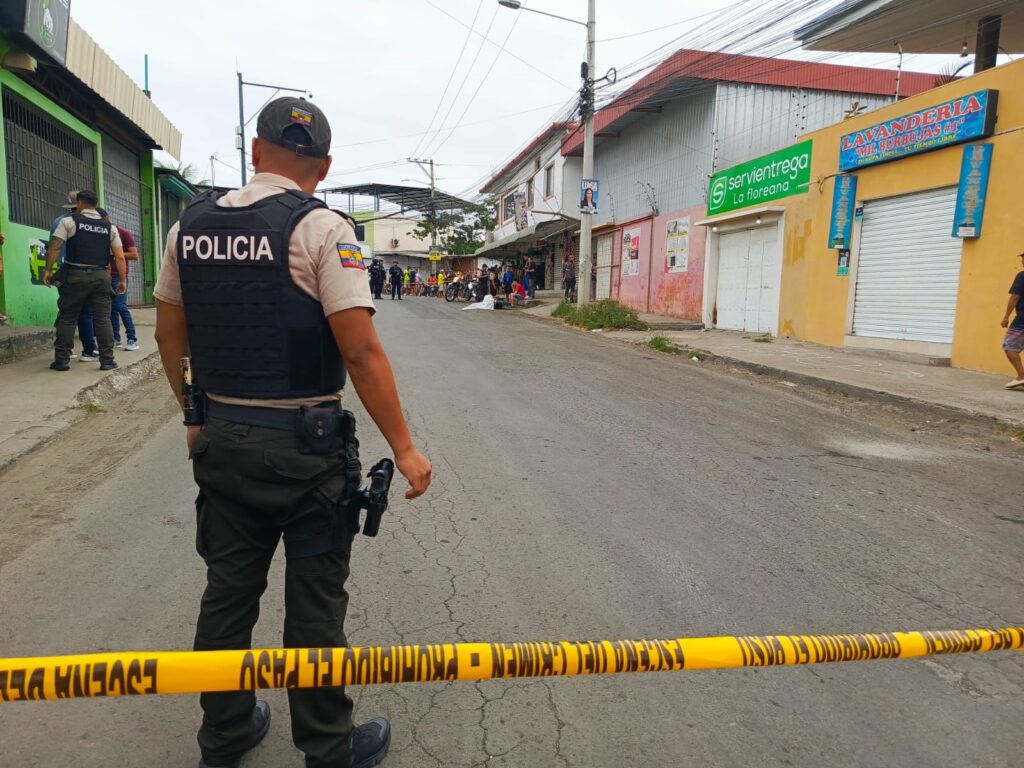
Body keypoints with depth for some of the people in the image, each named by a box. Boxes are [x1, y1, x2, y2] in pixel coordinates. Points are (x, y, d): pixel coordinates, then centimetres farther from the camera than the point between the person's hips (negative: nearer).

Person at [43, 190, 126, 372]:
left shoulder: (69, 221, 0)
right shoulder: (109, 227, 9)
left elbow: (54, 247, -7)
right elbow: (120, 257, 3)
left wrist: (48, 269, -1)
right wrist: (122, 280, 8)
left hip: (74, 275, -2)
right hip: (100, 276, 2)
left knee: (67, 318, 6)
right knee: (103, 318, 4)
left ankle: (61, 360, 9)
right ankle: (107, 360, 2)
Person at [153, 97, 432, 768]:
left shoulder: (190, 225, 6)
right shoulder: (321, 228, -12)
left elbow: (170, 338, 13)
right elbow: (362, 351, -18)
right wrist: (404, 448, -12)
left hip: (221, 442, 6)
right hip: (306, 447, -5)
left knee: (228, 593, 18)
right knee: (315, 605, 7)